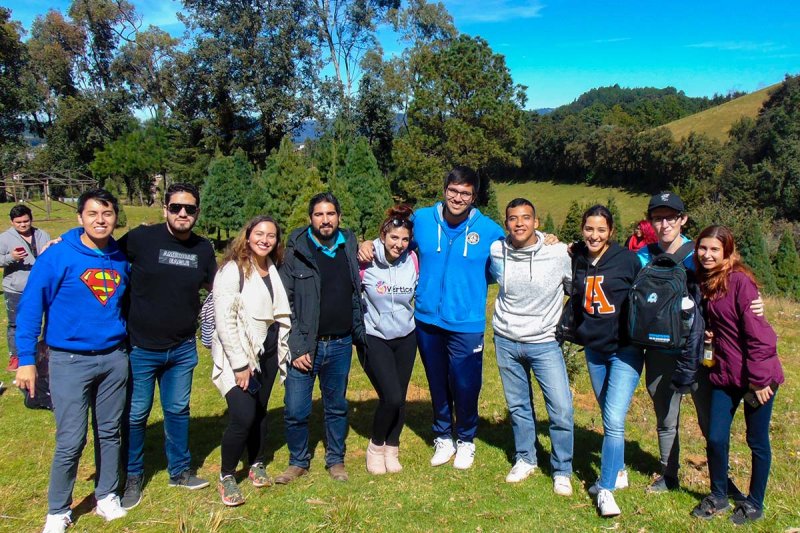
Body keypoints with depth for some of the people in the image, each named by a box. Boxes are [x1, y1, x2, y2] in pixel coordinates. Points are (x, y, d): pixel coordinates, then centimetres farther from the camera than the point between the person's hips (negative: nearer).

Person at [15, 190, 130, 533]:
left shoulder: (121, 259, 4)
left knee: (109, 433, 13)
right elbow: (30, 306, -9)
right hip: (70, 360, -4)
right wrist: (26, 358, -12)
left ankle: (107, 496, 32)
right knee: (71, 441, -1)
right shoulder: (58, 256, -10)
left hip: (114, 359, 4)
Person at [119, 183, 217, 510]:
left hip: (182, 349, 4)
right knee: (135, 415, 9)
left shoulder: (203, 248, 2)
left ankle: (179, 471, 34)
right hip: (141, 347, -3)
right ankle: (133, 478, 29)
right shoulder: (142, 238, -11)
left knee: (178, 411, 16)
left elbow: (216, 286, 17)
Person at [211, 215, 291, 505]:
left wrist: (282, 350, 9)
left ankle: (257, 465, 33)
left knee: (260, 410, 13)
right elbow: (224, 321, -17)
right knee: (243, 416, -13)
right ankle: (226, 477, 7)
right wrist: (240, 365, -18)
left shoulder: (273, 269, 7)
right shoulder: (233, 270, -13)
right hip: (239, 353, -6)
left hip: (268, 350, 6)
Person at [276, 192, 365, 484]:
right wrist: (296, 348, -12)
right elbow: (284, 304, -8)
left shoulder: (349, 248, 4)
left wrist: (360, 335, 8)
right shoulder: (296, 253, -6)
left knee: (337, 408, 15)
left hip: (340, 345, 3)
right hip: (304, 346, -3)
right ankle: (298, 461, 26)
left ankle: (335, 460, 34)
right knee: (295, 411, 2)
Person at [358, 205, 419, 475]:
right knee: (391, 397, -14)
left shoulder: (412, 260, -6)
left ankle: (391, 450, 30)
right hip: (374, 339, -3)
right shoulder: (365, 262, -17)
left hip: (405, 338, 4)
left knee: (399, 399, 8)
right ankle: (376, 447, 14)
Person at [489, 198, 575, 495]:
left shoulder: (559, 254, -14)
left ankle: (562, 471, 18)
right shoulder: (496, 252, -8)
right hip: (506, 341, 2)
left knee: (561, 409, -4)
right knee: (518, 405, 16)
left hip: (544, 342, -2)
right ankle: (525, 459, 36)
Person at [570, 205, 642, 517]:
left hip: (625, 349, -4)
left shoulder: (627, 259, -11)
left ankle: (606, 488, 3)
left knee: (614, 420, -9)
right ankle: (617, 471, 34)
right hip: (593, 348, 4)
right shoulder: (576, 258, 0)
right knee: (610, 418, 17)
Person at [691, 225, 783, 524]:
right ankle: (718, 497, 28)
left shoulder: (740, 280, -16)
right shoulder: (704, 283, 6)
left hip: (756, 377, -6)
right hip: (724, 374, 6)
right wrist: (705, 334, 0)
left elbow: (758, 333, -17)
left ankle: (755, 503, 29)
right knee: (715, 438, 6)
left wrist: (759, 380, -17)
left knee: (757, 442, 10)